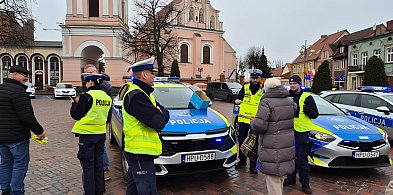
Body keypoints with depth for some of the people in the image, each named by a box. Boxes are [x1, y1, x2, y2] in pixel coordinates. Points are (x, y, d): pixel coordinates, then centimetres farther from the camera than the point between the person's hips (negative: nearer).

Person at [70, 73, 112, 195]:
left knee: (88, 165, 5)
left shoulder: (87, 96, -15)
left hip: (87, 135, -6)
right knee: (98, 163, 17)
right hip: (101, 133, 6)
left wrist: (75, 103, 7)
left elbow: (76, 115, -11)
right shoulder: (107, 97, 5)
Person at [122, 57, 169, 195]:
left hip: (137, 152, 11)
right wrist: (162, 115, -4)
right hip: (141, 153, -11)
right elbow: (159, 122, -25)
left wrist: (160, 114, -9)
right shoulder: (136, 96, -19)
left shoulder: (142, 93, 14)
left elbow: (164, 112, 13)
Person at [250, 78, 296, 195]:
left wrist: (252, 122, -2)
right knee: (280, 178, 24)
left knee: (273, 180, 1)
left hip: (271, 147, -8)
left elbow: (259, 125, -22)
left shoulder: (266, 102, -16)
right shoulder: (290, 101, 8)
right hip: (287, 146, 8)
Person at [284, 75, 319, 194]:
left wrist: (304, 107, -23)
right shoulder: (287, 96, 11)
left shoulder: (307, 97, -3)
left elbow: (315, 114, -8)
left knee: (301, 158, 0)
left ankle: (305, 182, 13)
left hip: (301, 132, -5)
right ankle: (291, 178, 29)